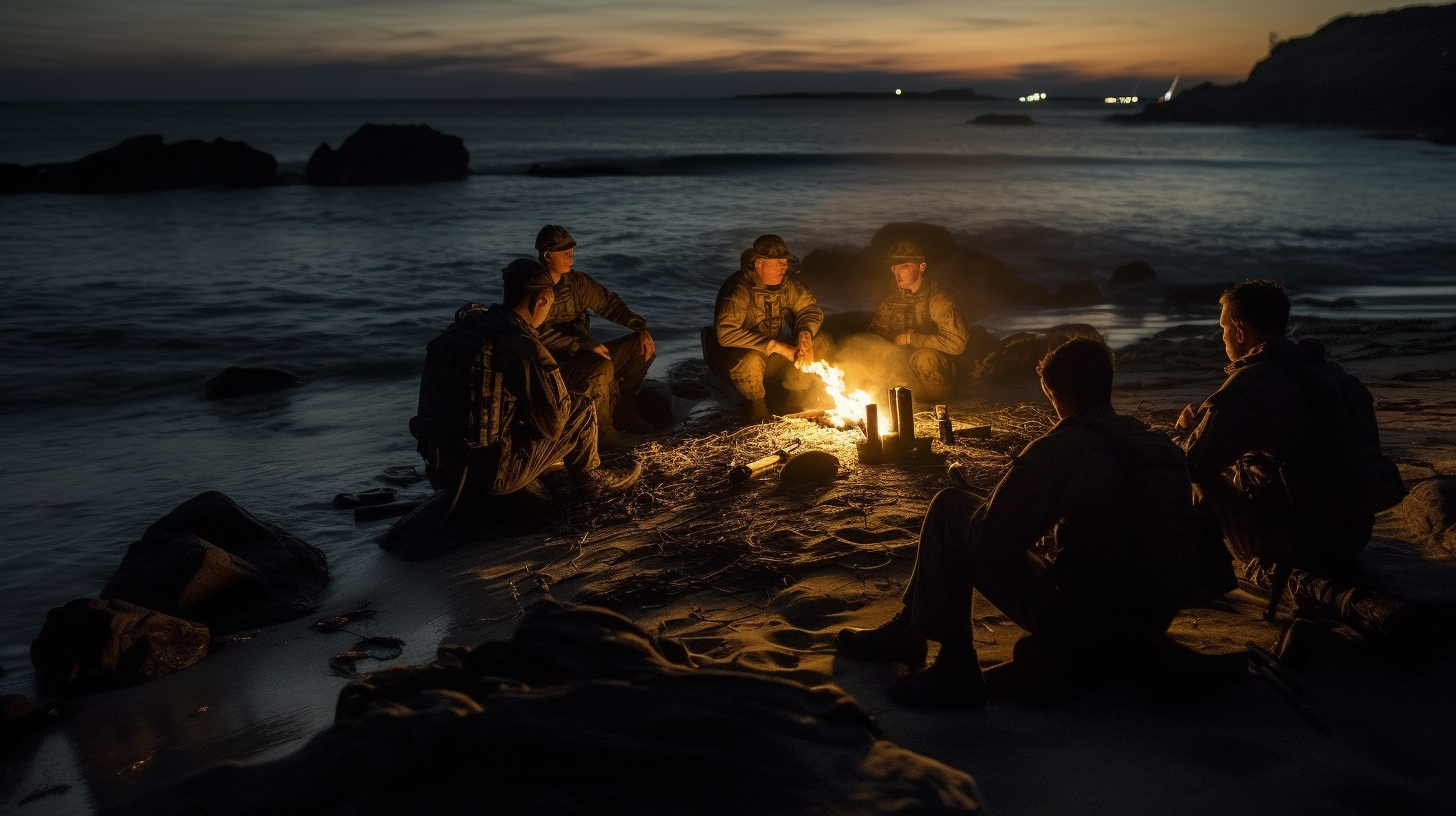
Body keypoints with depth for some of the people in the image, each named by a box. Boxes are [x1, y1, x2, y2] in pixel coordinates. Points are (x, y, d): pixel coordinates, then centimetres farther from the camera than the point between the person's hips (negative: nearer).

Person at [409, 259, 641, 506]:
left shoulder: (458, 327, 1)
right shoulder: (526, 350, -20)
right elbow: (553, 426, -11)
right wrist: (563, 399, 9)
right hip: (493, 476, -7)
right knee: (582, 408, 6)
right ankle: (590, 478, 29)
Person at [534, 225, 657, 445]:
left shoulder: (576, 280, 7)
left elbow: (607, 302, 12)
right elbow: (541, 335, -25)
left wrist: (640, 327, -2)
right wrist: (581, 344, -33)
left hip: (583, 354, 8)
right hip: (553, 365, -8)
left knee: (643, 346, 0)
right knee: (603, 368, -35)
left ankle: (621, 413, 6)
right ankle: (602, 430, -13)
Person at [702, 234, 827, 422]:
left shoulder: (786, 284, -8)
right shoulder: (739, 288, -26)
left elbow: (811, 309, 4)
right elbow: (725, 334, -37)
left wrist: (805, 335, -20)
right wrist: (777, 346, -36)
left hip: (772, 356, 6)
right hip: (735, 358, -6)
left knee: (821, 342, -9)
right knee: (751, 360, -39)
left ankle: (794, 407, 1)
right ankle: (758, 409, -9)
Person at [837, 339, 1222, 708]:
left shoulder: (1063, 447, -15)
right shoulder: (1163, 445, 6)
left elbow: (988, 539, -13)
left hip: (1083, 623, -7)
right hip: (1149, 627, 7)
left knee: (949, 508, 2)